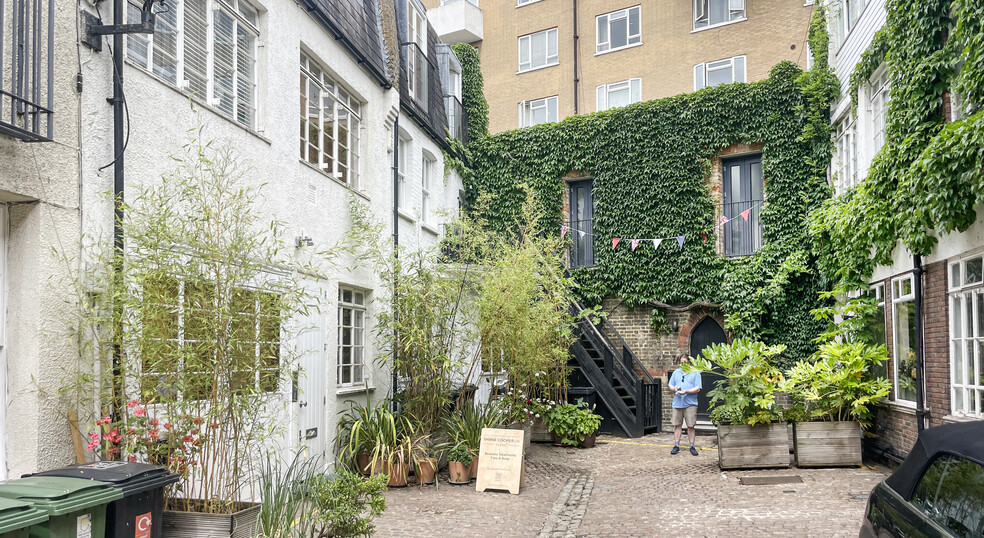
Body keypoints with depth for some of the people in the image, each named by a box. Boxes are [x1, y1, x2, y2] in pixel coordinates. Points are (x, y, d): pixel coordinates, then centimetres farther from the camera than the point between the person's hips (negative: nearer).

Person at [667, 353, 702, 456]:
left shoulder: (695, 373, 3)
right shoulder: (676, 372, 15)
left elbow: (697, 389, -4)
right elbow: (670, 385, 16)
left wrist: (686, 391, -18)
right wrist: (674, 388, -7)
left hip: (690, 404, -3)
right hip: (677, 403, 3)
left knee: (691, 425, -1)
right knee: (677, 425, 5)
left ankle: (692, 446, 8)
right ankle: (676, 445, 11)